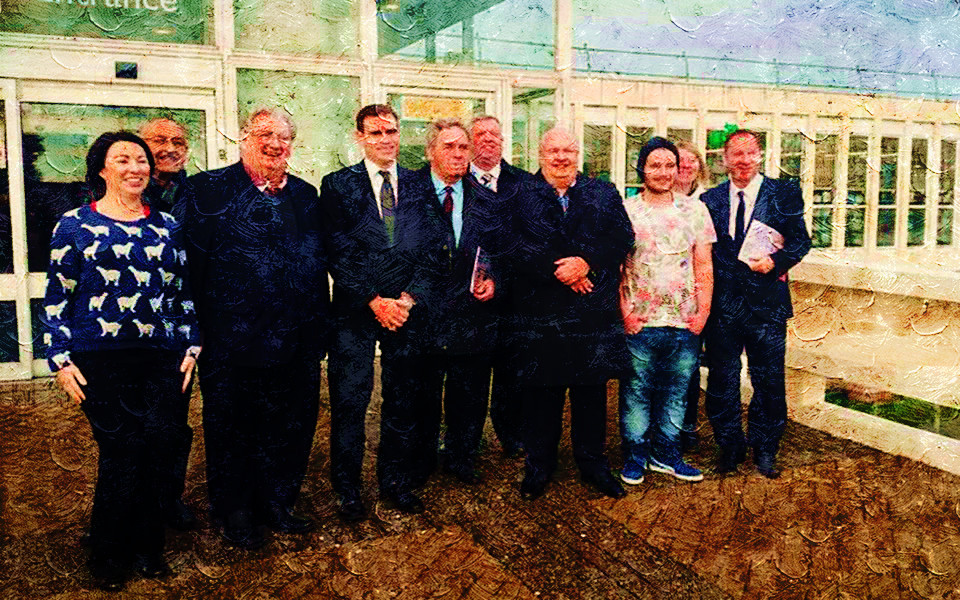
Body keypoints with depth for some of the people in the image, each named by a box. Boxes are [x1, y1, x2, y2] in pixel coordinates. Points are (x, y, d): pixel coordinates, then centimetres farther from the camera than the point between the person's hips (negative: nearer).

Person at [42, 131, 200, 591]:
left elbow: (183, 292, 17)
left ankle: (147, 547, 21)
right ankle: (109, 557, 16)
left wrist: (189, 347, 11)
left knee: (155, 453, 2)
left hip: (161, 359, 3)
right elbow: (57, 298, 3)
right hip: (101, 359, -3)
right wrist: (61, 359, -3)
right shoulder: (75, 226, 3)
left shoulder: (167, 226, 13)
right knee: (121, 453, -4)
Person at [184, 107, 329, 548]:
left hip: (296, 341, 5)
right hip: (234, 341, -4)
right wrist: (202, 324, -10)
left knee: (290, 429, 14)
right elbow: (194, 260, -6)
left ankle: (277, 504, 33)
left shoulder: (305, 194, 12)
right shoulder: (210, 189, -3)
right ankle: (234, 512, 30)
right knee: (232, 429, 11)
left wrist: (318, 327, 9)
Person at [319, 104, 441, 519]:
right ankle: (347, 487, 18)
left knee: (403, 399, 10)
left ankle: (395, 480, 26)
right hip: (355, 310, -2)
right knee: (349, 401, 2)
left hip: (407, 309, 3)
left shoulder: (417, 186, 10)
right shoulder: (338, 186, 2)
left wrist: (409, 297, -8)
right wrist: (374, 302, -12)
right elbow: (339, 253, -5)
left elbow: (430, 248, 5)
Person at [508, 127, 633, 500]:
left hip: (594, 311, 2)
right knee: (541, 390, 6)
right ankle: (538, 466, 22)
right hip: (540, 311, -2)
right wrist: (558, 270, -16)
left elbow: (622, 238, 0)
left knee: (592, 389, 10)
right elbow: (515, 247, -8)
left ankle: (593, 463, 25)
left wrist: (585, 262, -15)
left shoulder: (604, 194, 11)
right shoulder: (521, 196, 4)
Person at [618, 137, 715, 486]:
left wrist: (702, 311, 0)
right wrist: (625, 312, -7)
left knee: (676, 392, 10)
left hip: (685, 324, 2)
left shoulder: (695, 210, 8)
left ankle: (666, 454, 25)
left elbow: (704, 266, 8)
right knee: (635, 392, 4)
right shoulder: (625, 211, 0)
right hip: (639, 323, -2)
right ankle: (634, 456, 19)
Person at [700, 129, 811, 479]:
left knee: (768, 380, 6)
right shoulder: (710, 199, 8)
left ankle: (765, 450, 23)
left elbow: (801, 240, 0)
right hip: (722, 303, 2)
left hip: (767, 302, -1)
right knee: (722, 380, 8)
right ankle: (729, 447, 24)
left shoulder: (784, 194, 3)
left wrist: (775, 261, -17)